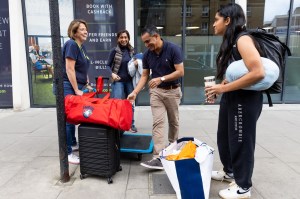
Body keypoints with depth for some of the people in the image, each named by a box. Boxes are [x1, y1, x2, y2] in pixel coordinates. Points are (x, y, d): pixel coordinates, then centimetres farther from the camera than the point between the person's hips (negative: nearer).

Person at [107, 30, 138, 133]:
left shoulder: (131, 50, 8)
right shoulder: (114, 50, -4)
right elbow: (108, 65, -1)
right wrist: (112, 74, -17)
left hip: (129, 80, 4)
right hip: (118, 80, -4)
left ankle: (131, 125, 24)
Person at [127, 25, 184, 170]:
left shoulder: (173, 49, -16)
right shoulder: (147, 55, -2)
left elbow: (180, 72, -18)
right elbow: (144, 75, 1)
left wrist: (161, 78, -28)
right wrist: (135, 92, -11)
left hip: (173, 90, -2)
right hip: (156, 91, 3)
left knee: (173, 121, 13)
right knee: (158, 122, -6)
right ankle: (158, 157, -7)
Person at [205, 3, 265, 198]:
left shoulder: (243, 39, -17)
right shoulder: (230, 41, 11)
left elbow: (258, 73, -28)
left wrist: (224, 88, -23)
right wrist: (218, 89, 2)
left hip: (245, 99, -9)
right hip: (231, 98, 9)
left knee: (241, 142, 5)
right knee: (224, 137, 20)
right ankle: (229, 172, 43)